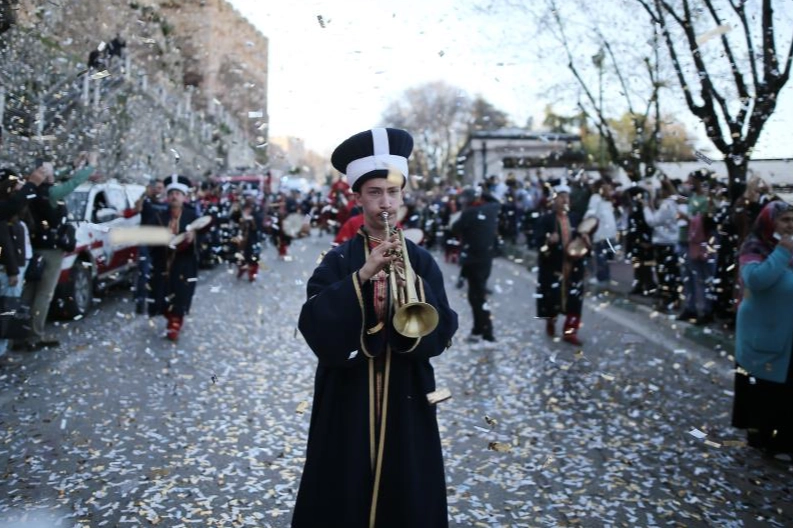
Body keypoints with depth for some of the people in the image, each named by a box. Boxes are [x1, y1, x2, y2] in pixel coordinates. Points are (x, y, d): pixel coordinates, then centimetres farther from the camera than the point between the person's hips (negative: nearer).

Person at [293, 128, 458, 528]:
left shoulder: (421, 261, 2)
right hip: (348, 398, -1)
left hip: (405, 399, 1)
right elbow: (315, 326, -16)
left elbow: (440, 334, -6)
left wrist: (413, 284, -22)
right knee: (344, 494, 8)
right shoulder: (338, 261, -1)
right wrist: (362, 275, -24)